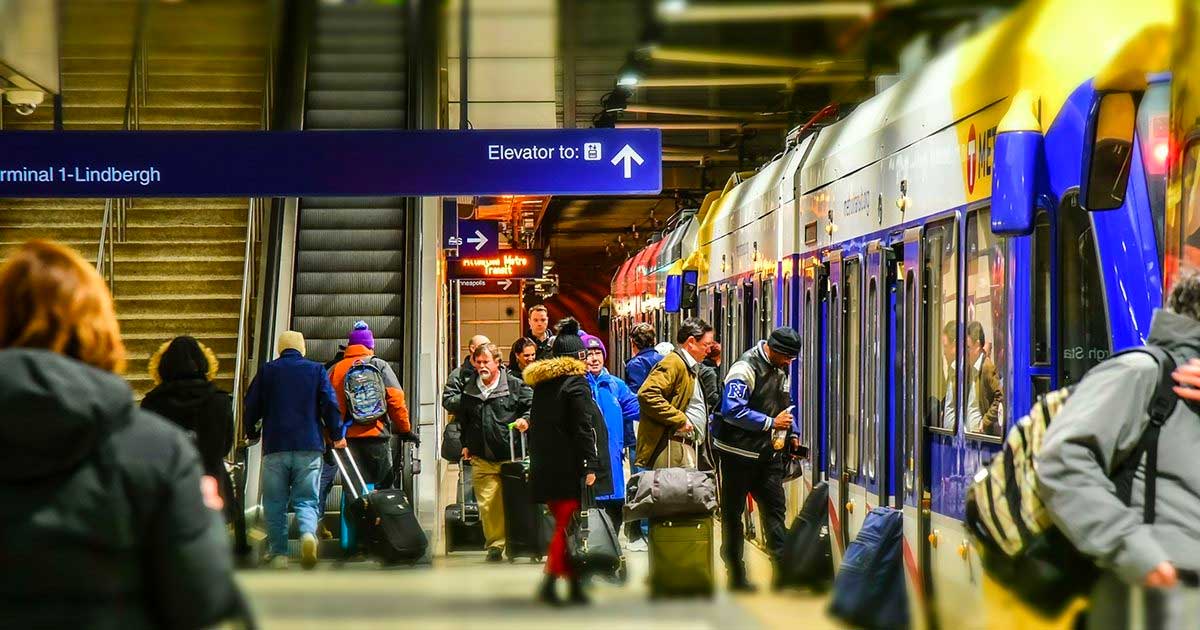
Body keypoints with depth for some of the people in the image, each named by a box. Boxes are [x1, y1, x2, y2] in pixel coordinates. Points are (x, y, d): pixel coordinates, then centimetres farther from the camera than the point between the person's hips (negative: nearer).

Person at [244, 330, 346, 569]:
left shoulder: (267, 371, 8)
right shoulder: (316, 370, 7)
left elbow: (251, 406, 9)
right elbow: (330, 404, 1)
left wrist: (251, 433, 25)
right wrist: (337, 435, 12)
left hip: (275, 446, 0)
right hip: (309, 447, 0)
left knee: (275, 503, 8)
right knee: (306, 499, 3)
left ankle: (278, 552, 4)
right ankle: (308, 533, -26)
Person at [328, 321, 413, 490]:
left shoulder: (335, 369, 7)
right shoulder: (379, 365, 4)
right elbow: (396, 400, -2)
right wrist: (405, 429, 7)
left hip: (349, 437, 1)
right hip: (377, 435, -1)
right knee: (384, 488, 8)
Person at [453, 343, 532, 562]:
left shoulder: (515, 385, 0)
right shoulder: (469, 390, 12)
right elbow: (462, 419, 26)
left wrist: (526, 419, -13)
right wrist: (466, 444, 22)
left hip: (511, 456, -3)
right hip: (482, 459, 3)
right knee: (487, 504, -2)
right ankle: (495, 545, 7)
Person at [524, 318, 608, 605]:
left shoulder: (542, 383, 13)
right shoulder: (575, 383, -9)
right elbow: (584, 429, -15)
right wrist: (590, 466, -15)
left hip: (545, 468, 7)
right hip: (570, 470, -7)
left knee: (564, 525, 12)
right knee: (568, 526, -7)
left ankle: (575, 584, 16)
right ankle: (549, 582, -16)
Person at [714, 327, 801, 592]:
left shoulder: (781, 369, 10)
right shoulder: (746, 368, -17)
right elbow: (732, 411, -25)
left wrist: (793, 433, 11)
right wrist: (771, 423, -21)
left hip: (769, 454, 7)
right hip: (740, 453, -7)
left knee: (774, 510, 3)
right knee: (732, 513, 4)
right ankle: (736, 576, 9)